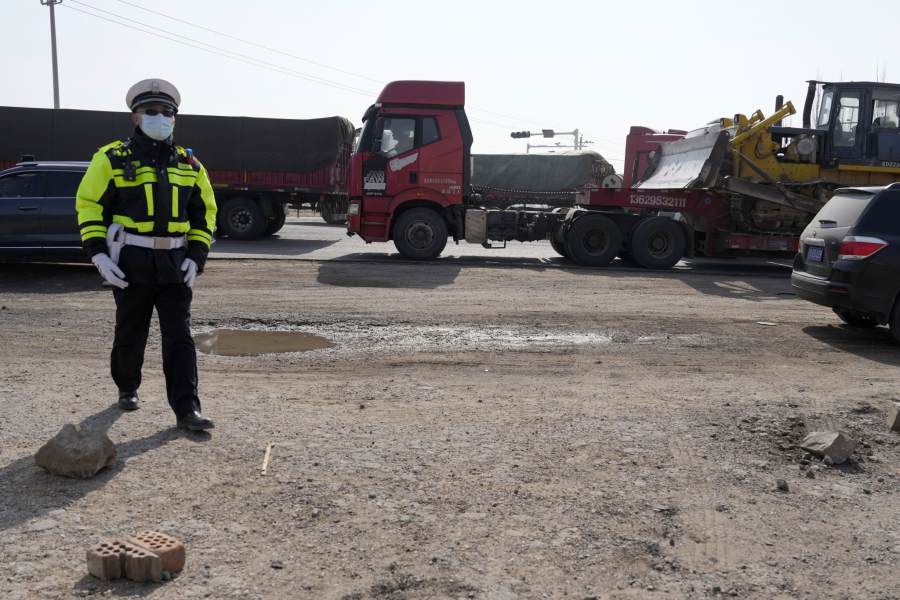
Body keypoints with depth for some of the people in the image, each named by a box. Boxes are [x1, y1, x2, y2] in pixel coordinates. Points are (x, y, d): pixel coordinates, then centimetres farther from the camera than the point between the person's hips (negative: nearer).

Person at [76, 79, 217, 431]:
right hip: (132, 264, -2)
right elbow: (89, 206, 0)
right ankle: (127, 389, 37)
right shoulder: (112, 160, -1)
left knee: (180, 337, -5)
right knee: (130, 335, 12)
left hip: (175, 266, 2)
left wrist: (196, 257, 2)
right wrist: (98, 254, -10)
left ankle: (186, 409, -6)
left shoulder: (189, 165, 9)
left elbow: (204, 213, 13)